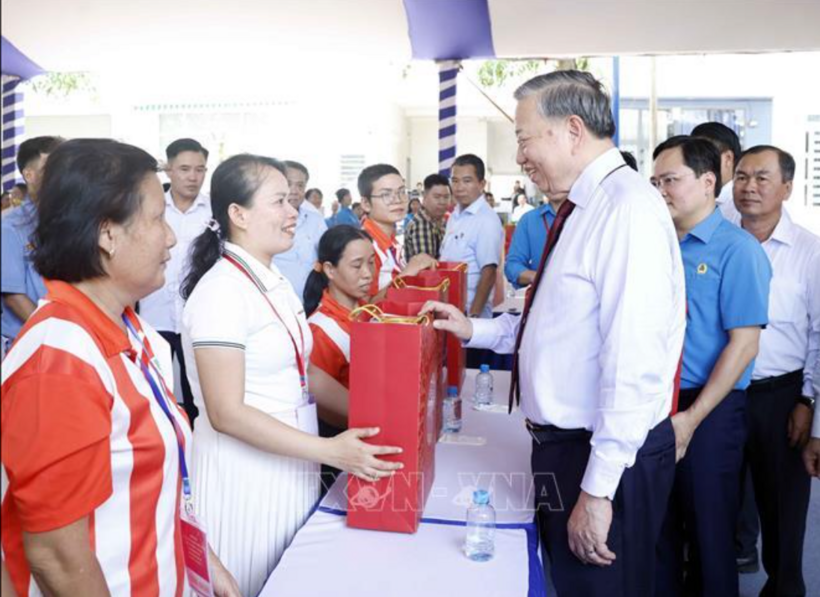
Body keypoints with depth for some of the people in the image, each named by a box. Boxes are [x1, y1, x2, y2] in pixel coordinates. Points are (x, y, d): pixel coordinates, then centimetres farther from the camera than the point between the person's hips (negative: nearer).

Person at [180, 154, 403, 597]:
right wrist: (330, 451, -23)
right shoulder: (221, 291, -20)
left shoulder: (275, 281, 8)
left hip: (290, 465, 8)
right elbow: (227, 413, -22)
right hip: (245, 470, -8)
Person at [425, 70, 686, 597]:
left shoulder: (626, 206, -20)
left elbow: (632, 363, -26)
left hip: (606, 458, -9)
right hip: (565, 446, 9)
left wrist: (598, 487, -23)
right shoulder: (586, 208, 9)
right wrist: (473, 330, 8)